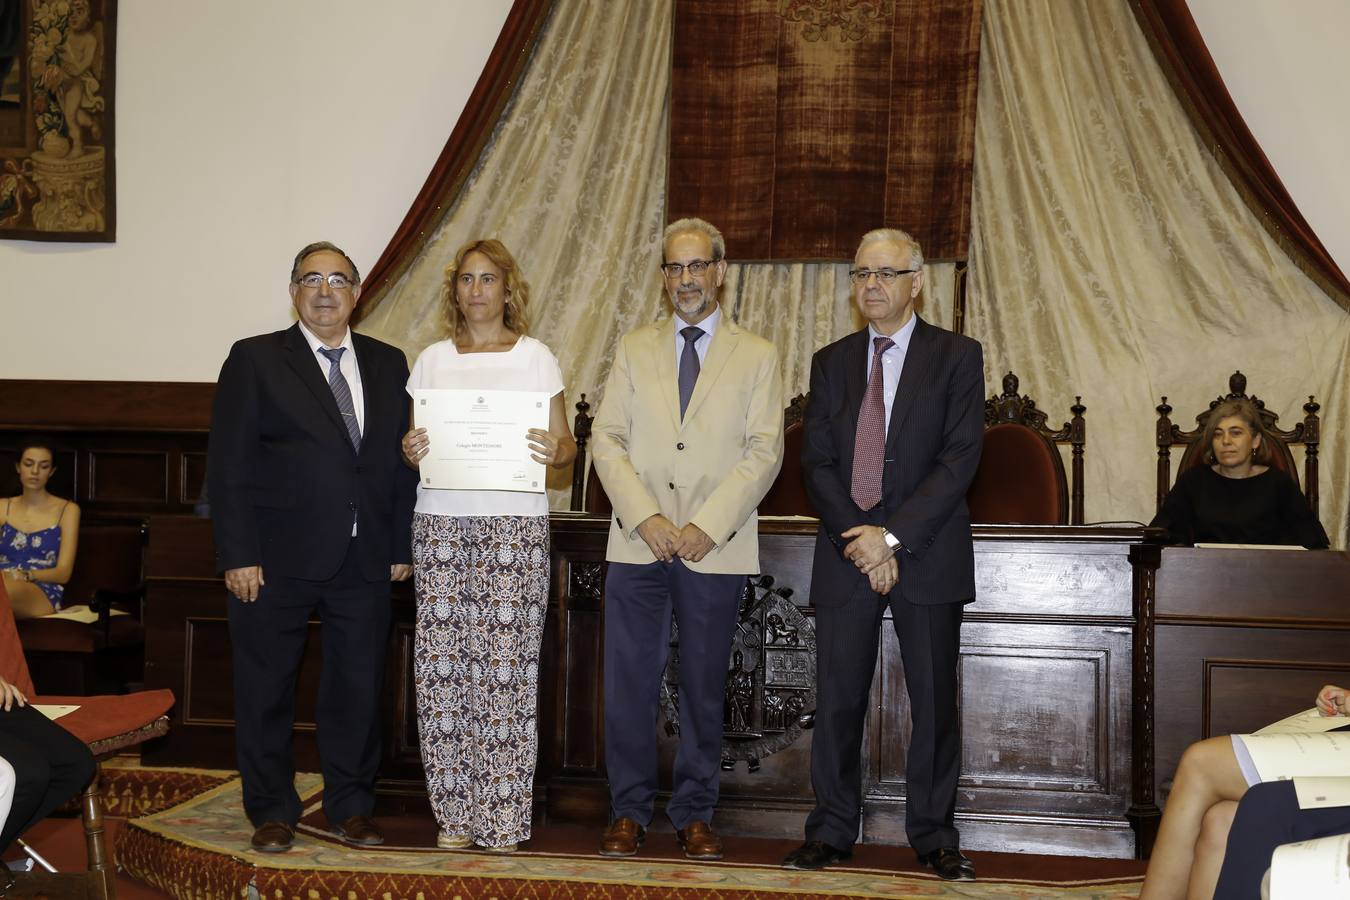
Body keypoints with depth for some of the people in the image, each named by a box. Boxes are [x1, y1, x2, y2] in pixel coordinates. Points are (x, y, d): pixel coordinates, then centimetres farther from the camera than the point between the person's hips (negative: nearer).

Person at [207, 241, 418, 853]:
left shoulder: (388, 364, 11)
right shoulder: (255, 360, 0)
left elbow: (402, 459, 11)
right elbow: (228, 465, -5)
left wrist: (401, 546, 4)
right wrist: (238, 555, -11)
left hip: (366, 563, 3)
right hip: (278, 560, -3)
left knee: (358, 687, 9)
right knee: (266, 688, 6)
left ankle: (350, 806, 24)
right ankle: (272, 812, 20)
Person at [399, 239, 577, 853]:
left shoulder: (535, 357, 7)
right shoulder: (432, 360, 13)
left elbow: (566, 445, 6)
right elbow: (414, 440, 15)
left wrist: (554, 451, -16)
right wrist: (410, 452, -7)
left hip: (515, 524, -2)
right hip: (441, 523, 2)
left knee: (506, 668, -6)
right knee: (442, 665, -1)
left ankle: (503, 817, 4)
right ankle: (454, 813, 10)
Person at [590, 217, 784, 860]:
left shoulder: (756, 356, 8)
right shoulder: (634, 349, 13)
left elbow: (763, 452, -1)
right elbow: (606, 439, 4)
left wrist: (708, 526, -12)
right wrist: (645, 517, -10)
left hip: (715, 547, -1)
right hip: (637, 542, 1)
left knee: (703, 687, 5)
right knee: (629, 683, 2)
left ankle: (694, 814, 17)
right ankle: (629, 811, 14)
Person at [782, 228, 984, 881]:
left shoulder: (956, 357, 2)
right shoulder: (831, 362, 11)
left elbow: (959, 460, -8)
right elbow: (816, 464, 5)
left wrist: (892, 535, -15)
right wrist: (862, 542, -8)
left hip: (927, 555, -2)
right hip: (845, 556, 3)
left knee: (934, 700, 3)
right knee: (837, 699, 4)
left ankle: (933, 836, 15)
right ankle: (831, 831, 15)